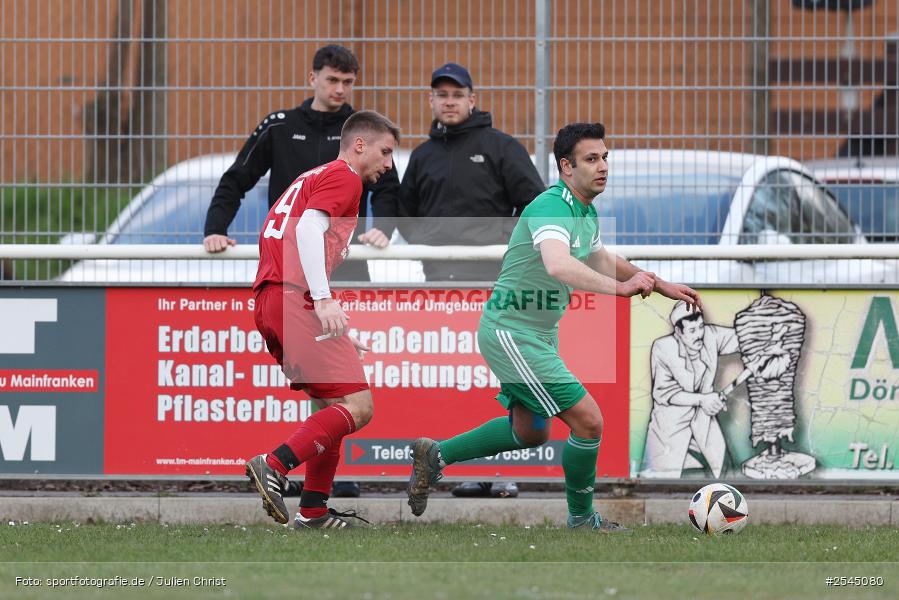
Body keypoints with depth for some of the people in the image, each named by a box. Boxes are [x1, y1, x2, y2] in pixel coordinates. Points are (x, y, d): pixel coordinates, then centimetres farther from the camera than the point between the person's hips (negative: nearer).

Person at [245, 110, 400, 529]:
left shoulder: (313, 177, 29)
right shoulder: (343, 176, 0)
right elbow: (308, 228, -17)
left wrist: (337, 335, 29)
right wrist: (324, 300, -26)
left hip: (268, 303, 10)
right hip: (297, 301, -10)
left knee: (331, 407, 17)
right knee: (356, 407, -13)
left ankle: (313, 510, 13)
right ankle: (273, 467, -23)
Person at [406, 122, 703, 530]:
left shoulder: (586, 212, 8)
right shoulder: (551, 208, -24)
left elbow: (601, 260, 28)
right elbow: (558, 264, -44)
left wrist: (662, 287, 26)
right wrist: (619, 287, -52)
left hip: (538, 334, 11)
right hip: (511, 332, -11)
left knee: (530, 432, 22)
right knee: (588, 421, -9)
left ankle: (436, 455, 29)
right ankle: (582, 520, 8)